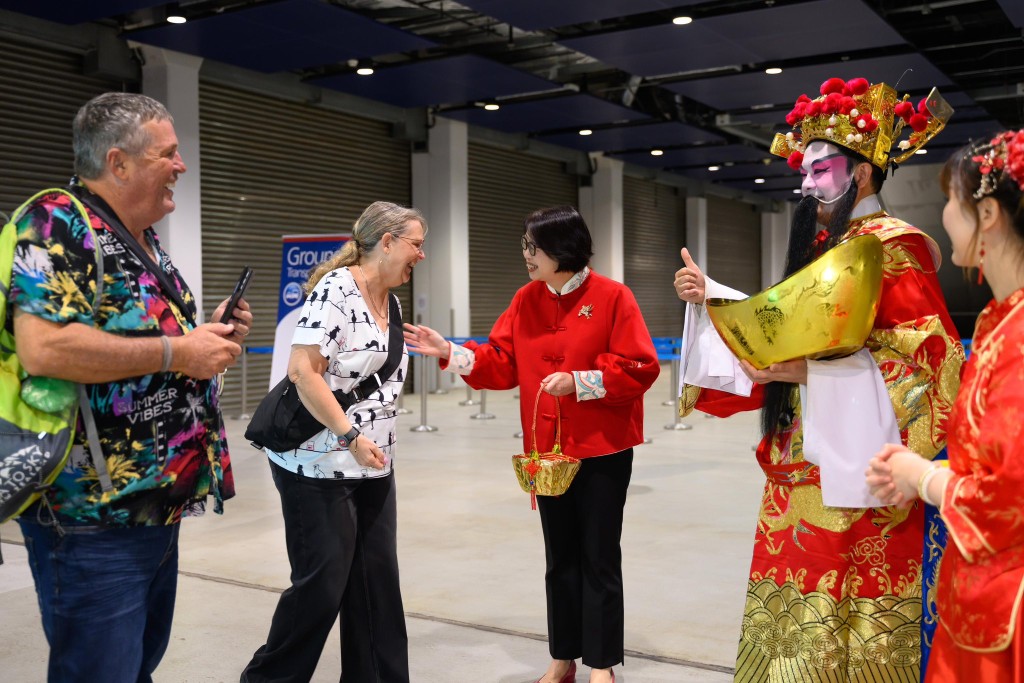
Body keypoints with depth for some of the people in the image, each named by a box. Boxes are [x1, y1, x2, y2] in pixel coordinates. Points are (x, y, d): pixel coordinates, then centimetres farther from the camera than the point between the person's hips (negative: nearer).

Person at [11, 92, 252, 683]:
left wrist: (208, 337, 7)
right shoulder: (58, 225, -14)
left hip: (159, 505, 10)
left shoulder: (147, 244, 15)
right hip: (94, 517, -9)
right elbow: (43, 348, -28)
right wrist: (176, 352, -20)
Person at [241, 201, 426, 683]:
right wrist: (350, 436, -22)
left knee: (377, 580, 9)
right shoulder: (336, 290, -16)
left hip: (373, 468, 8)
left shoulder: (389, 301, 11)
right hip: (318, 466, -8)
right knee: (322, 584, 0)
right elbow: (302, 371, -22)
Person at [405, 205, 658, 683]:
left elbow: (640, 369, -14)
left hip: (602, 451, -5)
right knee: (560, 557, 14)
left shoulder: (612, 297, -11)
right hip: (547, 449, 5)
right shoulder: (525, 301, 5)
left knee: (599, 558, 4)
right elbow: (502, 363, 4)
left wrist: (579, 381, -21)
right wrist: (450, 352, -7)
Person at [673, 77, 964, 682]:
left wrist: (812, 370, -23)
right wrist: (710, 298, 9)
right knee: (797, 612, 12)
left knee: (845, 619, -2)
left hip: (855, 468, -8)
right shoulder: (824, 249, 16)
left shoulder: (892, 247, -8)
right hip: (804, 468, 8)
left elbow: (929, 355, -16)